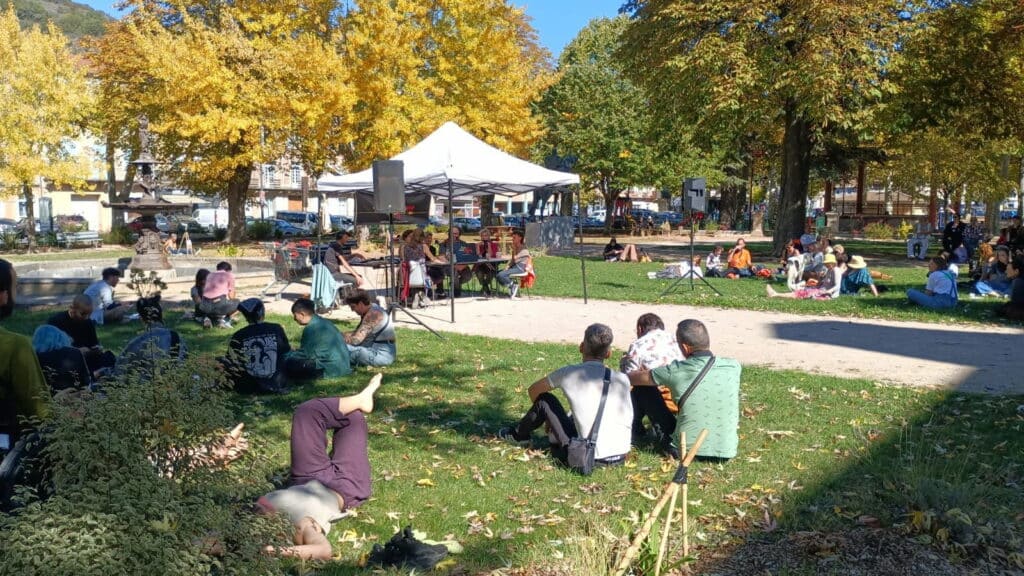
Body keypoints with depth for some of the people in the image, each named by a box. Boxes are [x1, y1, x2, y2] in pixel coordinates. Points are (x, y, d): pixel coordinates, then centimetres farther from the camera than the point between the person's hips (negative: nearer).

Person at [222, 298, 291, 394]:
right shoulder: (276, 329, -9)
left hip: (248, 388, -2)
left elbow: (231, 363, -4)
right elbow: (287, 351, 7)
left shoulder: (238, 336, -11)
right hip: (276, 386, 2)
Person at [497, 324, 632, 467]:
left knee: (545, 400, 14)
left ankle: (518, 434, 39)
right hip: (621, 457, 4)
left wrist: (547, 417, 34)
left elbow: (533, 390, 14)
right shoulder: (622, 379, 1)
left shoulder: (569, 373, -5)